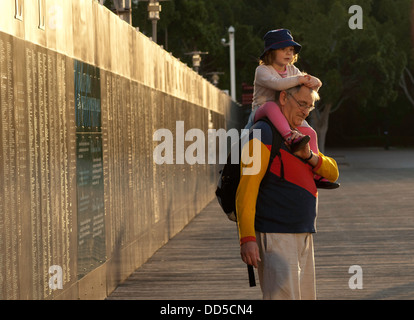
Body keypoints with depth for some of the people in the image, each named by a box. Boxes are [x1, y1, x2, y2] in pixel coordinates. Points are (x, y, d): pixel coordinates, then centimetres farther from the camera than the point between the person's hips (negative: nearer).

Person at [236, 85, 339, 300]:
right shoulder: (263, 135, -10)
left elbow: (332, 173, 13)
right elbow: (246, 189, -17)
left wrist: (309, 155, -8)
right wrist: (247, 238, -24)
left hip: (303, 236, 9)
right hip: (274, 236, -9)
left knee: (305, 296, 9)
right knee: (283, 296, -16)